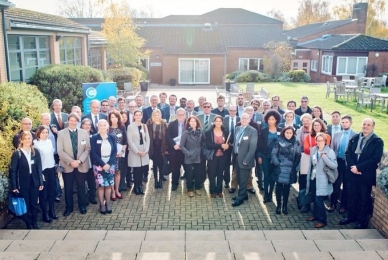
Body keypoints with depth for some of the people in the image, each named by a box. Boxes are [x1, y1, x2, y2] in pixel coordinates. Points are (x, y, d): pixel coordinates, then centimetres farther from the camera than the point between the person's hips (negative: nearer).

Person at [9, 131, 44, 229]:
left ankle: (35, 223, 26)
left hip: (34, 183, 2)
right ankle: (29, 225, 22)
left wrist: (41, 182, 2)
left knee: (34, 204, 11)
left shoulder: (36, 152, 0)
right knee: (26, 205, 9)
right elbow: (13, 171, -6)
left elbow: (39, 168, 3)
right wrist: (14, 186, -9)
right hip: (23, 184, -2)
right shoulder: (16, 154, -8)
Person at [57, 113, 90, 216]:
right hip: (67, 165, -1)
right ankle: (69, 207, 24)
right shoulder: (61, 133, -2)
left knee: (81, 186, 11)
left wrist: (79, 160, -13)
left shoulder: (84, 132, 3)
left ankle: (82, 206, 27)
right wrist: (71, 161, -16)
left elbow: (87, 149, -1)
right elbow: (60, 151, -7)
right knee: (68, 187, 9)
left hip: (81, 165, 1)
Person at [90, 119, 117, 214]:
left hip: (110, 165, 2)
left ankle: (108, 204, 17)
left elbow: (115, 151, 1)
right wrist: (103, 164, -16)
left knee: (109, 185, 6)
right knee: (100, 185, 0)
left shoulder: (112, 137, 5)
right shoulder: (94, 138, -3)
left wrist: (109, 163, -11)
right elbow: (93, 153, -8)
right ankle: (102, 204, 11)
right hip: (99, 165, -2)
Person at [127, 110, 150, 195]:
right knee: (136, 171, -2)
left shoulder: (144, 126, 10)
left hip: (144, 152, 4)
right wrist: (137, 151, -13)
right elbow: (129, 141, -9)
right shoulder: (130, 127, -4)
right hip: (134, 152, -4)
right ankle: (136, 187, 14)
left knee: (143, 170, 1)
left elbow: (147, 139, 8)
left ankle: (140, 186, 17)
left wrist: (146, 150, -6)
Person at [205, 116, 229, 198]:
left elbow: (228, 143, 11)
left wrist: (227, 146, -14)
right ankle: (213, 191, 21)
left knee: (220, 174, 11)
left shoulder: (225, 132, 2)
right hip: (213, 156, -2)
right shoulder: (209, 132, -7)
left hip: (222, 156, 2)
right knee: (212, 174, 6)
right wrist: (220, 145, -25)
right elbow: (208, 145, -16)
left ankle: (219, 190, 24)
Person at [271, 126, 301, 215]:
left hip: (290, 170, 1)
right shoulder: (279, 142, -3)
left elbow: (298, 156, 4)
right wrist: (277, 164, -10)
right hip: (280, 169, -1)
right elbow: (273, 154, -3)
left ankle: (285, 205, 19)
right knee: (279, 186, 4)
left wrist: (294, 166, -3)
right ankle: (278, 205, 15)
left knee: (287, 187, 8)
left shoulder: (296, 143, 1)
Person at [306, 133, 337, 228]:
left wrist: (324, 157, -29)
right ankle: (315, 215, 33)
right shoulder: (313, 150, 5)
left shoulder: (330, 152, -12)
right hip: (313, 178, 6)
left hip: (322, 180, -6)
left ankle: (322, 220, 8)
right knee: (315, 198, 15)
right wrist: (308, 177, 14)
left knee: (319, 200, -6)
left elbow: (334, 166, -20)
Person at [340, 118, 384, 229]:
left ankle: (362, 221, 23)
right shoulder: (354, 138, 5)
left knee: (365, 198, 9)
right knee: (352, 196, 14)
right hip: (353, 173, 4)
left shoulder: (378, 141, -9)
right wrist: (352, 166, -13)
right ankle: (351, 216, 31)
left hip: (366, 175, -4)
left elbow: (375, 159, -16)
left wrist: (358, 167, -19)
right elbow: (347, 153, 3)